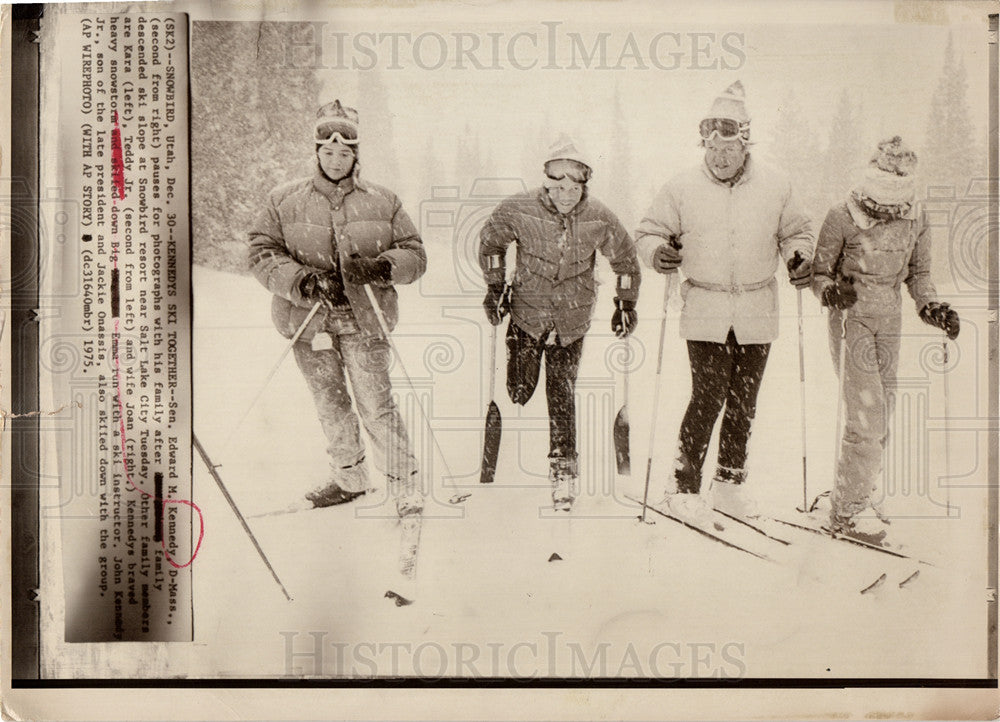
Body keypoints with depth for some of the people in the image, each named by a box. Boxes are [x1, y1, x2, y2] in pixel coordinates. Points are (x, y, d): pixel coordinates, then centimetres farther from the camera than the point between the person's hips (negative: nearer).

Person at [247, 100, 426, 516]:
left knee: (375, 403, -7)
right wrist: (302, 282, -17)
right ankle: (349, 477, 31)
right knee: (329, 403, 13)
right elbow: (262, 254, 0)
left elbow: (415, 254, 6)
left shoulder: (382, 202, 4)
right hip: (309, 320, 2)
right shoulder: (284, 201, 3)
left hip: (363, 320, -2)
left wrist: (381, 266, -16)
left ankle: (403, 482, 5)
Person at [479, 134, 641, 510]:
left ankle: (564, 466, 15)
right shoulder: (518, 210, -15)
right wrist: (495, 287, 4)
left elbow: (625, 258, 6)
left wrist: (626, 303, 7)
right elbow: (490, 241, 5)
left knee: (562, 396, 0)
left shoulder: (598, 218, -12)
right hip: (527, 313, 0)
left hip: (572, 320, 0)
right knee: (520, 391, -1)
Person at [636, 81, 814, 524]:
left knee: (743, 401, 9)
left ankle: (729, 483, 25)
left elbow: (795, 232, 17)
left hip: (757, 315, 3)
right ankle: (686, 488, 4)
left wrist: (798, 257, -3)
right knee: (708, 397, -9)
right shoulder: (682, 188, -2)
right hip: (705, 312, -3)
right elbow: (648, 233, 6)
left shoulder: (775, 187, 4)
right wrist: (658, 252, -15)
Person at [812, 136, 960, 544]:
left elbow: (918, 274, 12)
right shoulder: (843, 218, -13)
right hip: (851, 320, -6)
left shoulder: (915, 222, 1)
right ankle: (847, 511, -2)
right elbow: (818, 273, -6)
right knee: (865, 415, -12)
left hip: (889, 321, 6)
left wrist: (933, 307, -5)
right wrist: (831, 291, -28)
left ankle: (856, 495, 26)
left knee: (880, 417, 10)